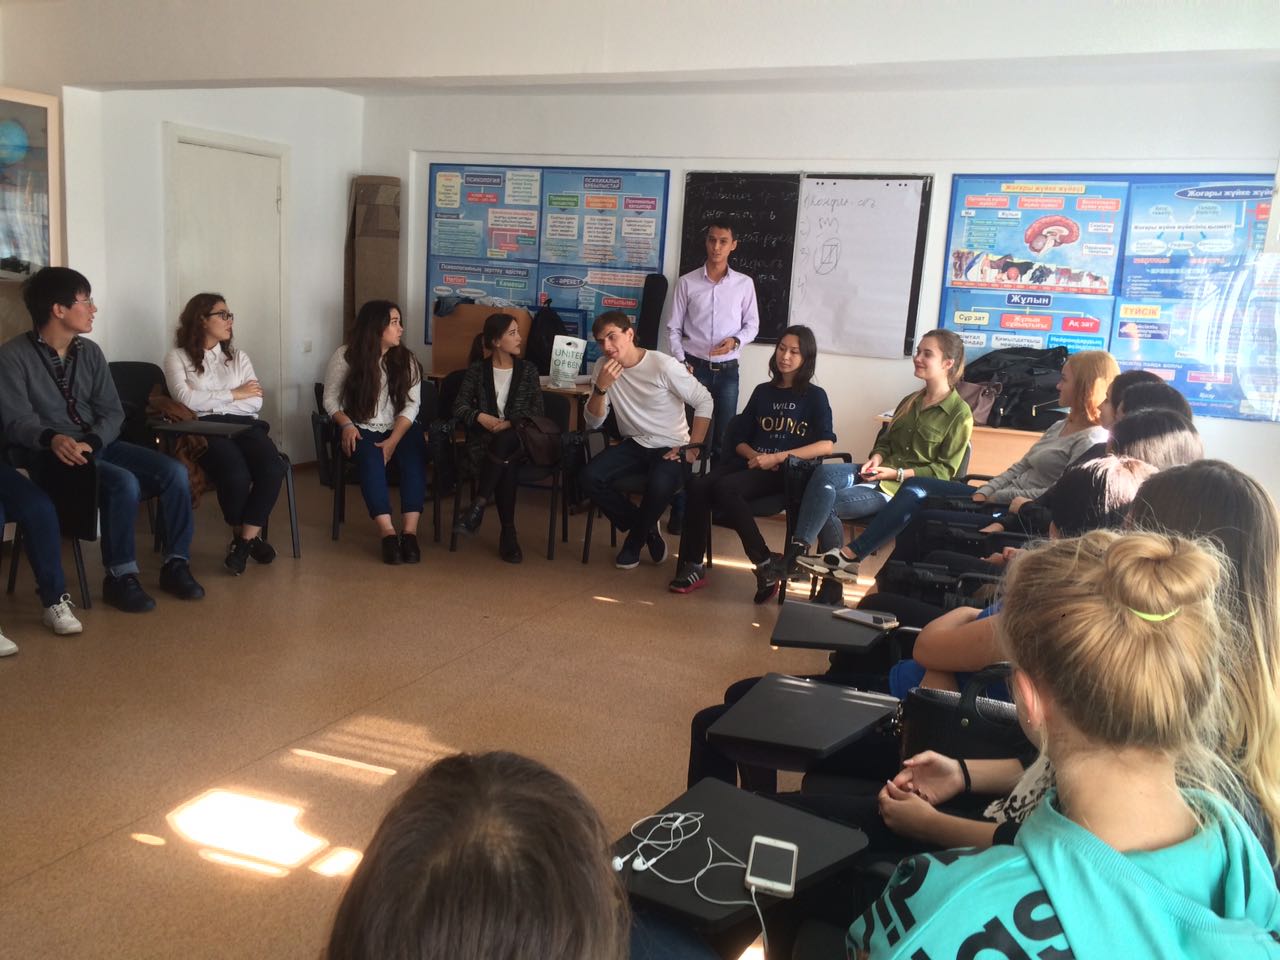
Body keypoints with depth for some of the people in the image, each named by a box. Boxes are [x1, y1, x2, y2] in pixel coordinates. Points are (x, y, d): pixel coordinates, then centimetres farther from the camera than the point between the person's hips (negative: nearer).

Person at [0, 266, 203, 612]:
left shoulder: (90, 352, 9)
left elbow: (112, 412, 4)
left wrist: (91, 443, -17)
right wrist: (52, 439, -37)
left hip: (100, 445, 6)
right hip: (52, 454, -6)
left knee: (174, 472, -16)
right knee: (124, 482, -32)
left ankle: (175, 564, -6)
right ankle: (119, 576, -17)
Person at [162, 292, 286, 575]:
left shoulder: (238, 357, 23)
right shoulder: (177, 357, 11)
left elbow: (255, 402, 9)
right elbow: (187, 400, -6)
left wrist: (209, 401, -2)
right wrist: (234, 395, 0)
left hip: (244, 425, 4)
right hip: (205, 428, -3)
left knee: (273, 469, -30)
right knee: (237, 475, -34)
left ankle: (244, 540, -14)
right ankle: (247, 537, -5)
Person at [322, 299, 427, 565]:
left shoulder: (406, 359, 6)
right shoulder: (345, 356, 1)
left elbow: (411, 405, -2)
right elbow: (331, 399, 2)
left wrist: (393, 440, -17)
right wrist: (346, 424, -18)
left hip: (399, 429, 2)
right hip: (361, 430, -2)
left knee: (414, 456, -30)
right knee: (370, 459, -34)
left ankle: (409, 533, -36)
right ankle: (388, 534, -39)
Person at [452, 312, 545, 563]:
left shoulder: (528, 370, 10)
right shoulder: (477, 370, 8)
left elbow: (537, 412, 4)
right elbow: (459, 406, 5)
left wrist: (510, 424, -13)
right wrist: (480, 417, -15)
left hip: (517, 442, 1)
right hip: (483, 441, -1)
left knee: (504, 441, -38)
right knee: (505, 466, -36)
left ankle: (479, 503, -31)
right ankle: (508, 533, -30)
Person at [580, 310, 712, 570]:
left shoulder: (663, 365, -17)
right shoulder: (602, 367, -2)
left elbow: (704, 402, -10)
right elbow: (593, 423, -4)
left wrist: (692, 448, -14)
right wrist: (601, 388, -21)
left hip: (670, 448, -5)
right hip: (634, 444, 5)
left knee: (659, 486, -35)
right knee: (590, 477, -20)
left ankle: (635, 540, -2)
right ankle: (647, 530, 0)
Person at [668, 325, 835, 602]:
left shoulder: (815, 396, 6)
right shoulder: (762, 392, 18)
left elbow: (826, 444, -9)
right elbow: (740, 439, 16)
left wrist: (777, 458, -16)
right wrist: (755, 456, -8)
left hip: (787, 472, -4)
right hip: (751, 463, 4)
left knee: (725, 488, -33)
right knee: (699, 487, -26)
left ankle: (766, 564, -23)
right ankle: (693, 566, -19)